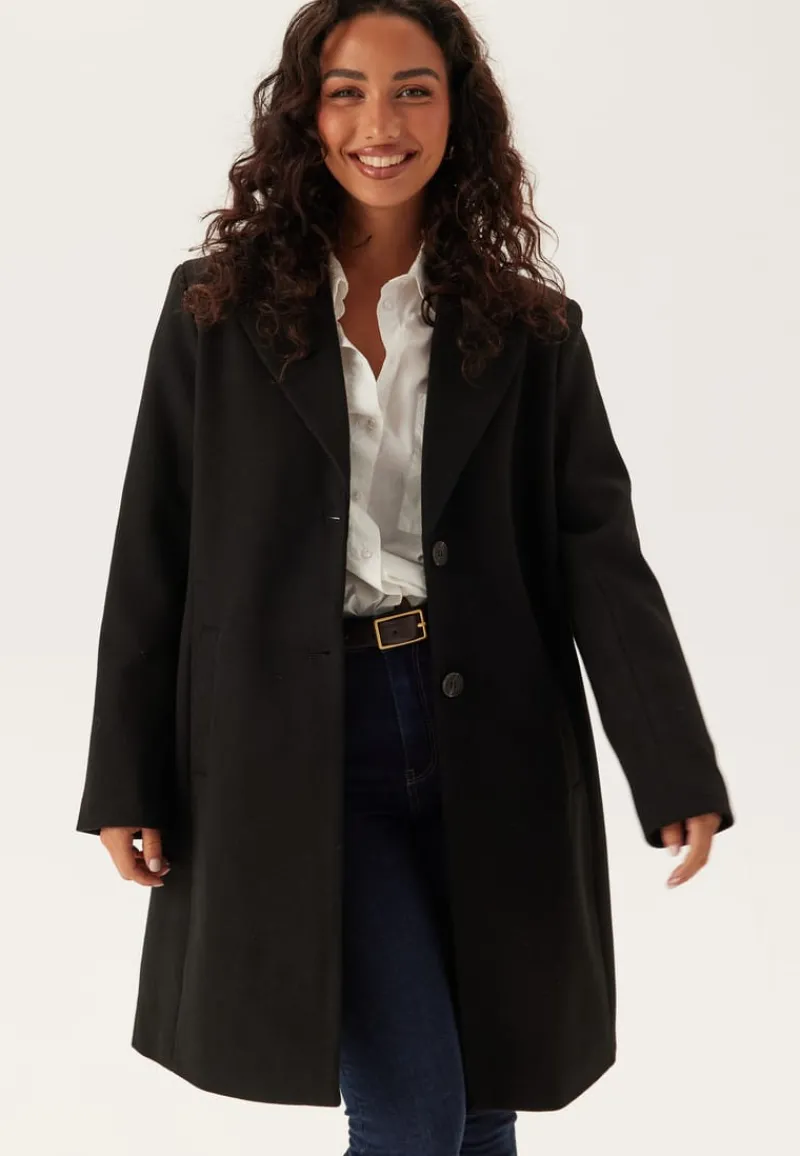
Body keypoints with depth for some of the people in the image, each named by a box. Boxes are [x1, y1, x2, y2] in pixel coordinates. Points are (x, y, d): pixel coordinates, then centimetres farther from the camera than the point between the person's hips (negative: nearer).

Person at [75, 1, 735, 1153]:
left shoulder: (532, 327, 5)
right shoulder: (217, 312, 3)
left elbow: (600, 552, -1)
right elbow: (152, 556, 3)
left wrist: (678, 776, -8)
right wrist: (127, 782, 0)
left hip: (492, 743, 2)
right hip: (302, 744, -2)